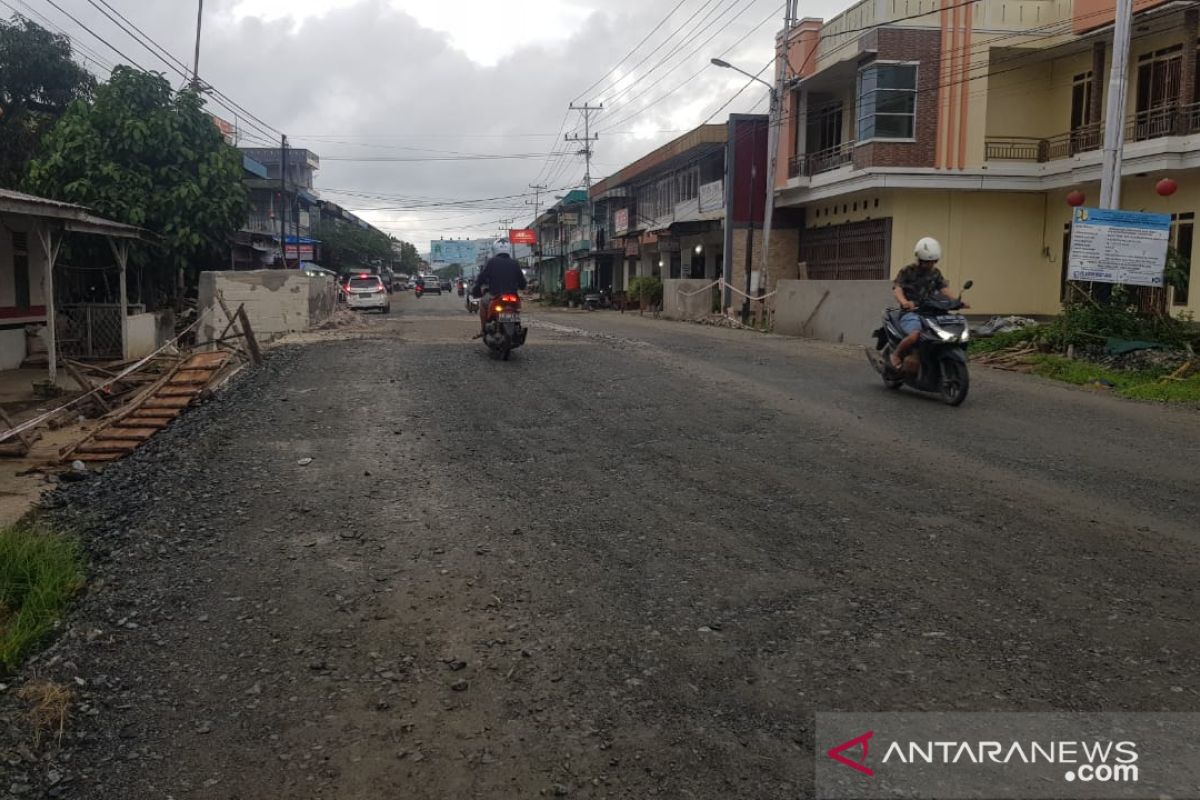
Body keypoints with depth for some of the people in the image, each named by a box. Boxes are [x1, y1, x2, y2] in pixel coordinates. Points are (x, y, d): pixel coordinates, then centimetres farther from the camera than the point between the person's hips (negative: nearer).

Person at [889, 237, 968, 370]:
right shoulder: (907, 272, -3)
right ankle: (896, 354, -9)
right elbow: (897, 289, -18)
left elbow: (943, 289, 6)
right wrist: (904, 302, -40)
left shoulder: (935, 273, 15)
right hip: (911, 312, -6)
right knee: (915, 335, -36)